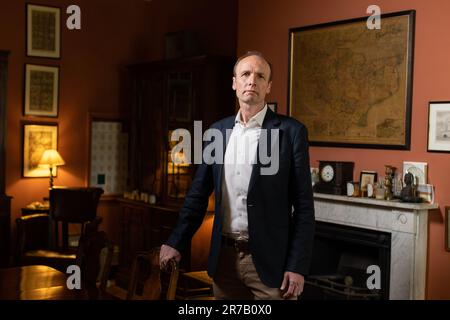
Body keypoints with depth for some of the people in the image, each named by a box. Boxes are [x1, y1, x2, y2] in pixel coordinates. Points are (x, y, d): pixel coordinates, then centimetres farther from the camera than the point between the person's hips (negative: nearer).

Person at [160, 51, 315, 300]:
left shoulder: (291, 131, -5)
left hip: (268, 258, -4)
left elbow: (303, 205, -7)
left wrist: (297, 266, -11)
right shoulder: (217, 131, 7)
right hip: (224, 256, 4)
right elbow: (198, 194, 11)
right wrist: (176, 242, 5)